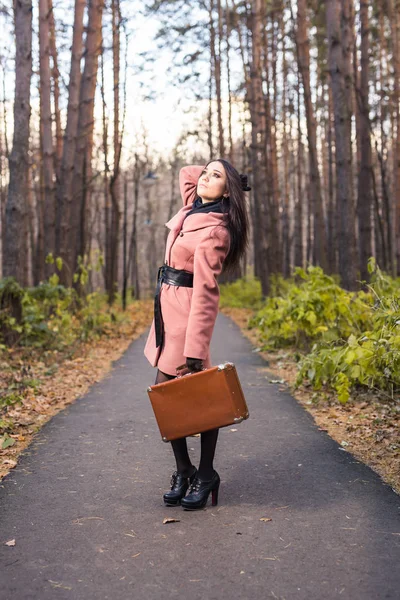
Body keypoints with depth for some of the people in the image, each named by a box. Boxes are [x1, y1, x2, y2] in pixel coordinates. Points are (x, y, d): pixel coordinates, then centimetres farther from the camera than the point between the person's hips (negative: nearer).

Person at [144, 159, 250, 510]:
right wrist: (216, 170, 16)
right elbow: (185, 173, 31)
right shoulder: (193, 207, 9)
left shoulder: (213, 229, -16)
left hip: (187, 312, -9)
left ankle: (206, 475, 16)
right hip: (169, 309, 9)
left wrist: (196, 349, -25)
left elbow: (205, 291, -22)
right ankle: (183, 472, 20)